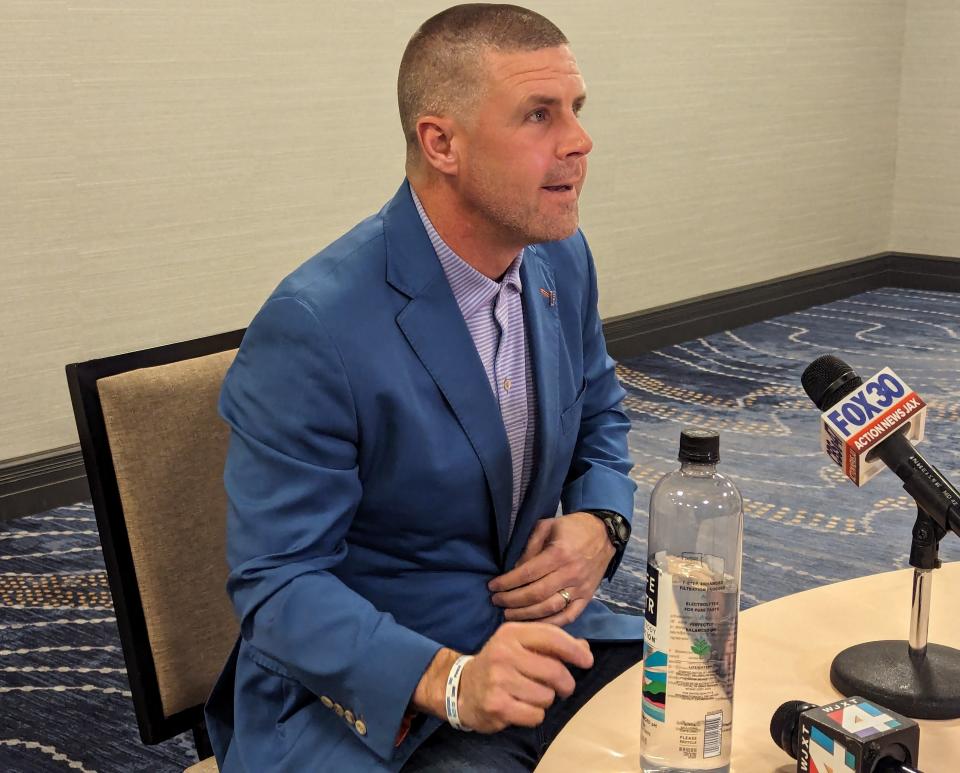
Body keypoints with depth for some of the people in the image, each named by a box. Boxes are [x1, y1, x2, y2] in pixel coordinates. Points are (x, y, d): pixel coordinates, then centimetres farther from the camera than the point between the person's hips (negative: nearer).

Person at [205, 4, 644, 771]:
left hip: (538, 632, 6)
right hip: (373, 684, -6)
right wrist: (448, 679, -32)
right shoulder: (312, 328, -22)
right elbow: (276, 583, -18)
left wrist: (600, 524, -7)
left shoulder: (563, 259, -1)